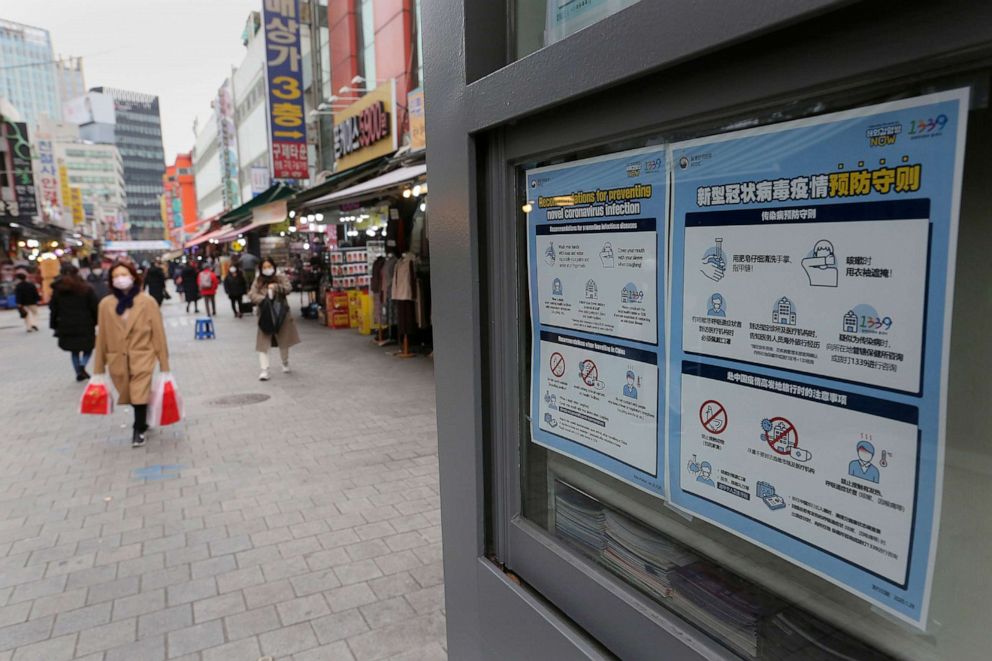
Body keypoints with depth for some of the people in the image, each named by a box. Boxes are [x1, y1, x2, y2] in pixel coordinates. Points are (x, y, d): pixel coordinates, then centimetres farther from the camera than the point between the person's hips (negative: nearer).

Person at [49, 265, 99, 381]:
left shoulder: (57, 290, 3)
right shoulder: (86, 288, -4)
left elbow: (54, 309, 6)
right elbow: (95, 307, -5)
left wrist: (54, 325, 13)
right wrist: (96, 322, 6)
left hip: (66, 327, 2)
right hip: (85, 326, -2)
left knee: (74, 351, 15)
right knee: (88, 348, 11)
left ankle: (79, 372, 11)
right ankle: (82, 365, -14)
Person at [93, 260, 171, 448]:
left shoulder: (148, 302, -7)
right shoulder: (106, 304, -1)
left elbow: (158, 334, -5)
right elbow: (102, 337, 4)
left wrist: (164, 364, -5)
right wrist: (99, 368, 6)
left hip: (142, 358, -3)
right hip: (118, 360, 3)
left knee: (139, 395, -5)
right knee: (131, 396, 16)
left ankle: (138, 430, 16)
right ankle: (142, 423, 40)